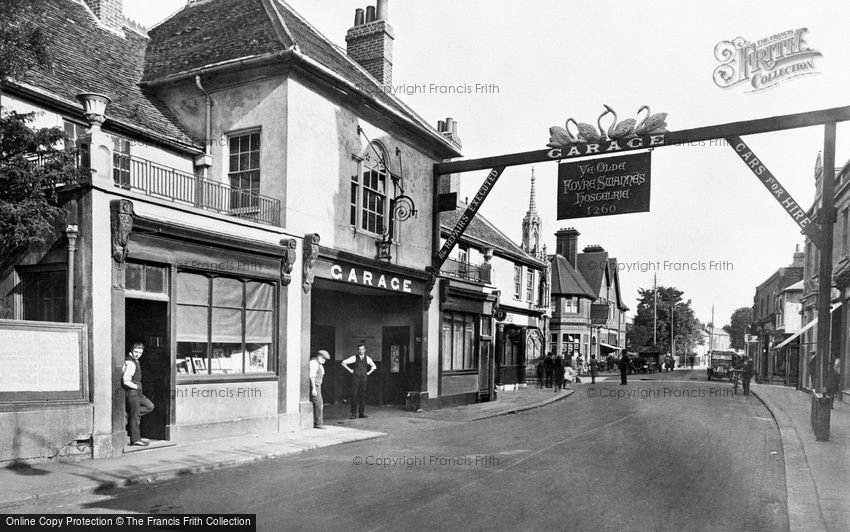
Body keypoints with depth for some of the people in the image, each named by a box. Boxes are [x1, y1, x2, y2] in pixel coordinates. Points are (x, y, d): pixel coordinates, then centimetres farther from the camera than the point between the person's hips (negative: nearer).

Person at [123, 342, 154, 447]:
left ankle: (129, 416, 14)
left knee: (150, 406, 15)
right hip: (131, 392, -9)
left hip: (136, 392, 9)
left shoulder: (135, 361, 10)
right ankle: (135, 440, 7)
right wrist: (136, 386, -11)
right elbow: (126, 381, -26)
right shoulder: (130, 363, -21)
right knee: (134, 417, -1)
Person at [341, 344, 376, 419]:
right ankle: (353, 413, -2)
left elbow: (374, 366, 23)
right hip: (355, 377, -3)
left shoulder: (367, 358, 7)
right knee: (354, 395, -6)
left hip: (364, 377, 3)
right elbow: (343, 363, -1)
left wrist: (368, 373, 10)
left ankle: (362, 413, 10)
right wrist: (350, 370, -2)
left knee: (363, 395, 4)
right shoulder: (354, 357, -3)